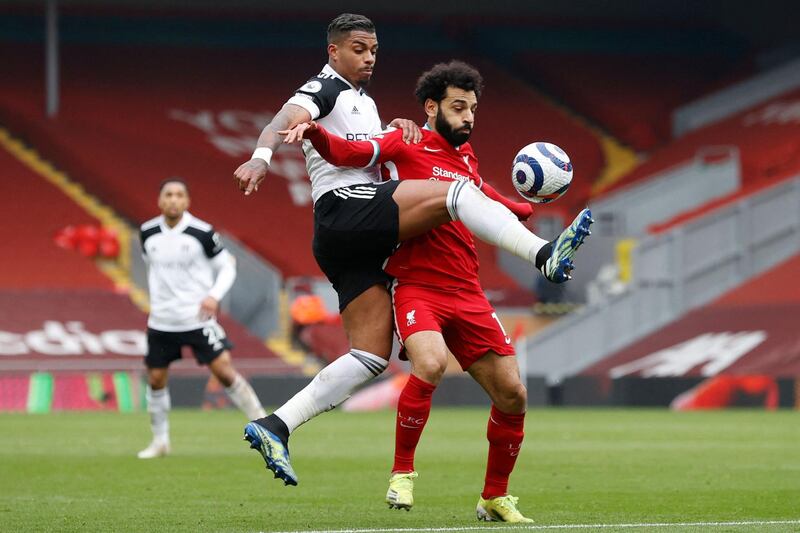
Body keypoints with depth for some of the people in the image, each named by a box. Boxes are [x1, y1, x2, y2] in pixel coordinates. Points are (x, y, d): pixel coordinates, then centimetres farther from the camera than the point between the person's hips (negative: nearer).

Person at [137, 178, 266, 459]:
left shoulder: (202, 233, -11)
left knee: (224, 371, -12)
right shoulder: (148, 233, 1)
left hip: (198, 318, -4)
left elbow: (227, 266, -1)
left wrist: (214, 296, -16)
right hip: (161, 321, 4)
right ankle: (160, 441, 22)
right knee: (156, 380, 5)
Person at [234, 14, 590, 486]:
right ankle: (545, 256, -40)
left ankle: (273, 427, -2)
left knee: (372, 357, 2)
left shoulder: (363, 101, 32)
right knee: (454, 193, -25)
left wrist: (397, 128, 4)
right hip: (346, 206, -9)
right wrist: (262, 157, -35)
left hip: (359, 243, 9)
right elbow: (287, 119, -15)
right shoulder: (325, 89, 3)